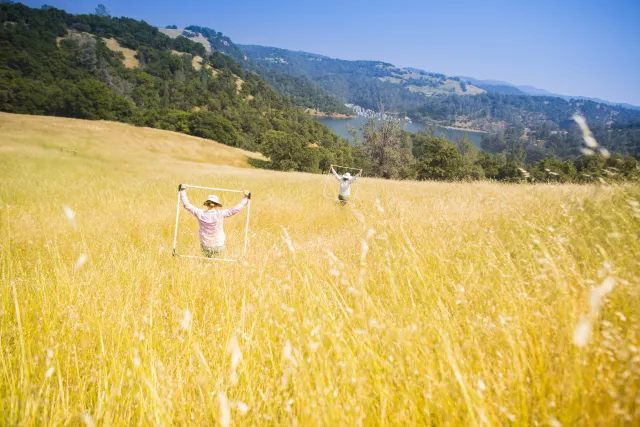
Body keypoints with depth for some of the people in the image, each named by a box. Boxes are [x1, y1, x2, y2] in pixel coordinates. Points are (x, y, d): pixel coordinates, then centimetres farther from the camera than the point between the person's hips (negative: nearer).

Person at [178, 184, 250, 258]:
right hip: (218, 245, -2)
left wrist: (182, 191, 10)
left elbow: (187, 205, 1)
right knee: (214, 259, 24)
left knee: (209, 258, 28)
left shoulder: (200, 213, -10)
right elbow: (236, 208, -13)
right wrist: (246, 198, -4)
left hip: (205, 246, 2)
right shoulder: (220, 214, -17)